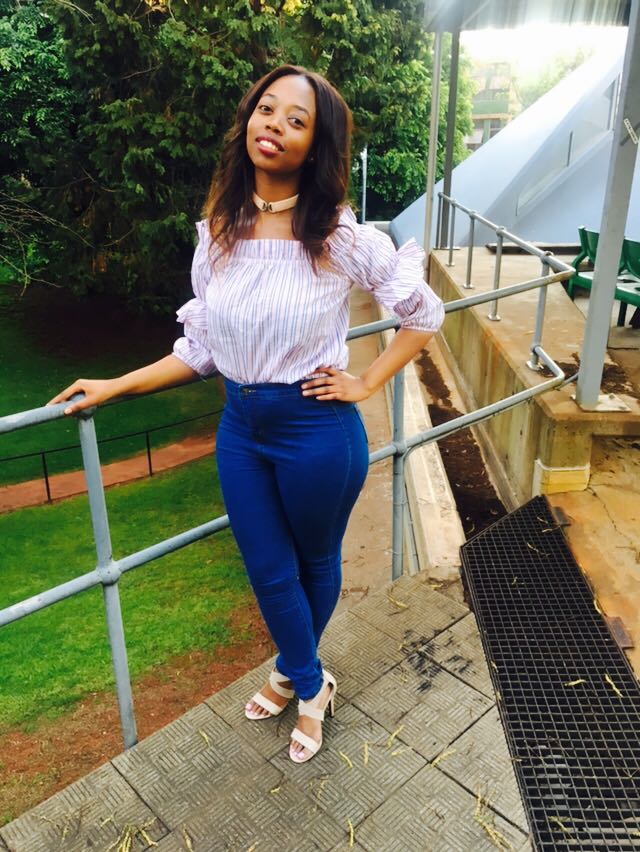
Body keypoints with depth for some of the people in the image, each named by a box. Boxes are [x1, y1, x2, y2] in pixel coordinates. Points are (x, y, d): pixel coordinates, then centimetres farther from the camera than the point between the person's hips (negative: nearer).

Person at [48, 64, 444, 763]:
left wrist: (366, 383, -8)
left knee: (315, 561, 19)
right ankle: (309, 685, 46)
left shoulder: (340, 236, -14)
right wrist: (114, 386, 3)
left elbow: (423, 314, -4)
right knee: (268, 570, 16)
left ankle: (294, 672, 49)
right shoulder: (217, 234, -2)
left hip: (317, 430, -3)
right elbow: (201, 347, 4)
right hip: (241, 428, 4)